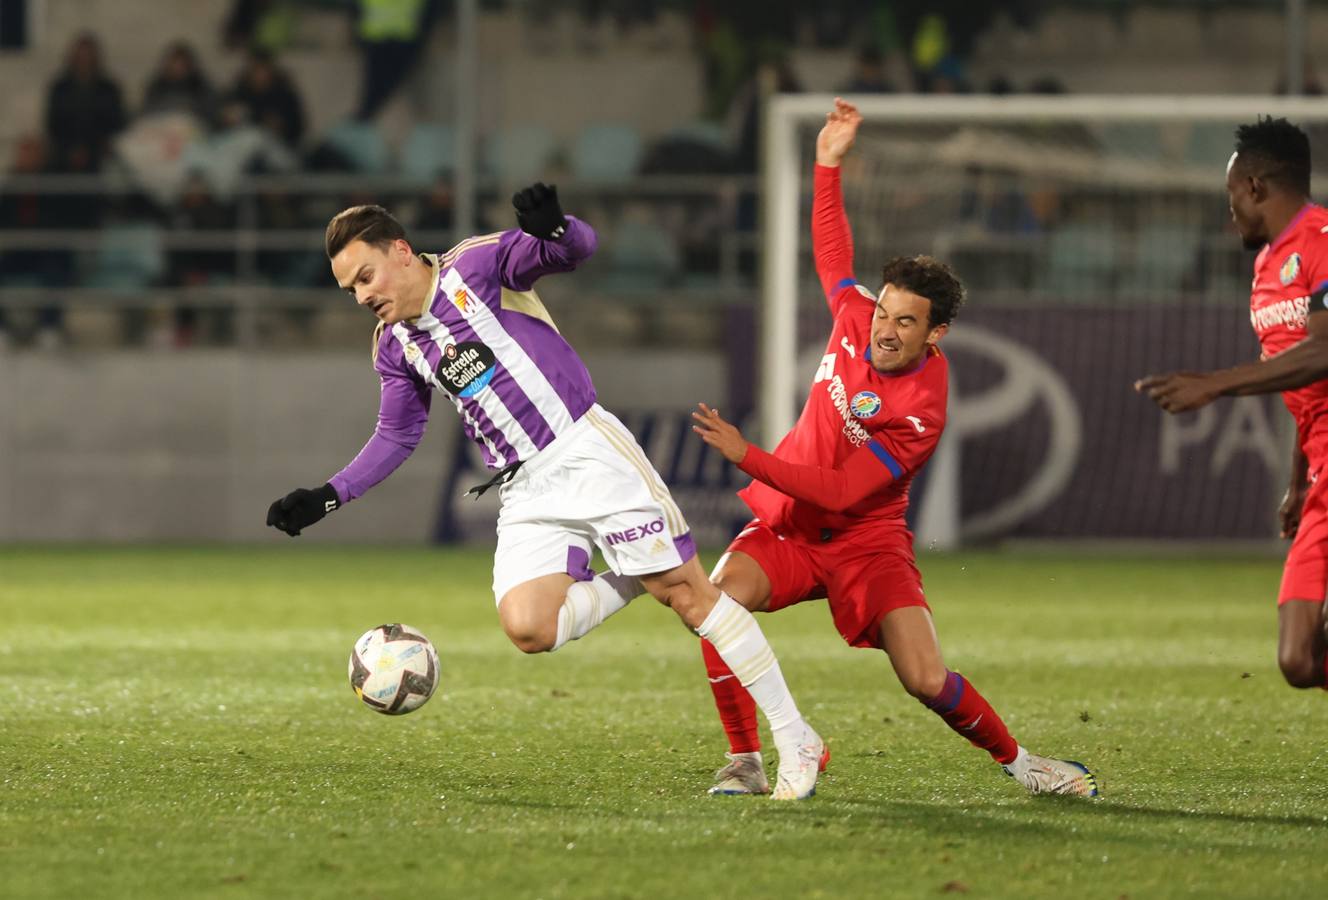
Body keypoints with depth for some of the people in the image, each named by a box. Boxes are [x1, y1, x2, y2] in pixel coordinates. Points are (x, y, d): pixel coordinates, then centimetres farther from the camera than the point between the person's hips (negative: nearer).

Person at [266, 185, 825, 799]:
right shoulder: (395, 349, 11)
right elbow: (396, 438, 22)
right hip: (526, 490, 5)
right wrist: (327, 498, 11)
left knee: (687, 592, -8)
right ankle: (630, 584, 9)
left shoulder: (477, 266, -6)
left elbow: (580, 247, -18)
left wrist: (553, 228, -42)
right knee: (527, 627, -18)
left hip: (585, 446, -5)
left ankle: (795, 741, -2)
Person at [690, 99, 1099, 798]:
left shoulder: (921, 412, -24)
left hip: (865, 540, -4)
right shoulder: (856, 320, -7)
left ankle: (1015, 760, 16)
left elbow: (842, 492, -26)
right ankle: (744, 763, -17)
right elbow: (832, 251, 16)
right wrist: (829, 165, 11)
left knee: (928, 682, -15)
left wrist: (747, 456, -29)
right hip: (786, 528, 4)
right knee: (719, 597, -27)